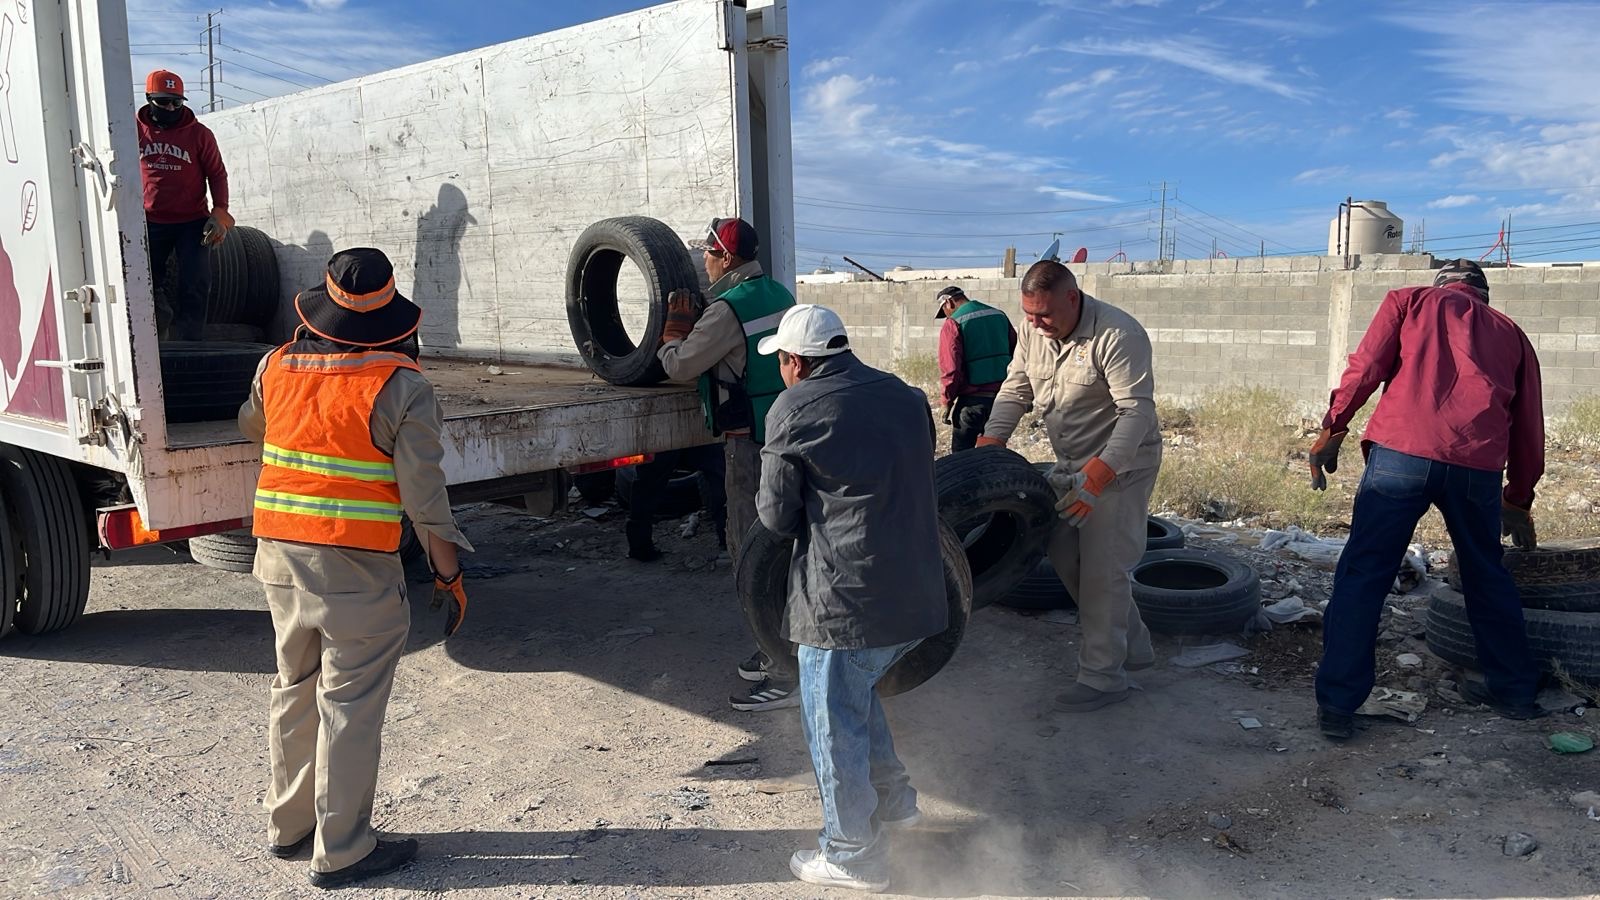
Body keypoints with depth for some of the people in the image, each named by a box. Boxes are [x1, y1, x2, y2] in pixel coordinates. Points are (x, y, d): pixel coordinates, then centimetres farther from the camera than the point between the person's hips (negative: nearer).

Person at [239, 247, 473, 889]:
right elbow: (424, 496, -14)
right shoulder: (401, 386, -15)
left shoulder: (277, 367, 2)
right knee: (349, 706, 4)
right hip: (356, 570, -6)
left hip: (279, 555, 6)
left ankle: (287, 824, 35)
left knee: (296, 690, 21)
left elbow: (251, 428, 23)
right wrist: (449, 576, -5)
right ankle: (340, 852, 15)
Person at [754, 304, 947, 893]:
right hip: (916, 593, 8)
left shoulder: (793, 410, -10)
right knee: (857, 695, 28)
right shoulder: (906, 396, 10)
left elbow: (778, 517, -6)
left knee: (833, 721, 9)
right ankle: (893, 799, 39)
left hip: (844, 600, -7)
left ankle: (853, 855, 22)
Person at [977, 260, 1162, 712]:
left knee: (1102, 570, -7)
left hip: (1121, 463, -8)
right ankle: (1133, 646, 28)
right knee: (1065, 556, 11)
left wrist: (1096, 475, -36)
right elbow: (1015, 391, 4)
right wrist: (988, 447, -10)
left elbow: (1137, 411, -28)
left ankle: (1102, 677, 7)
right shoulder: (1034, 332, -1)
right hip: (1072, 464, 8)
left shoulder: (1118, 334, -24)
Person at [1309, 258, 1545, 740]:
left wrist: (1332, 430, 5)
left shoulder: (1410, 300, 20)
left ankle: (1338, 704, -2)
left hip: (1402, 452, -3)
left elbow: (1365, 368, 3)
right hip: (1478, 466, 3)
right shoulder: (1511, 333, 27)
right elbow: (1528, 426, 27)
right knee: (1486, 576, 23)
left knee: (1362, 577, 0)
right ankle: (1515, 688, 35)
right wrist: (1519, 501, 35)